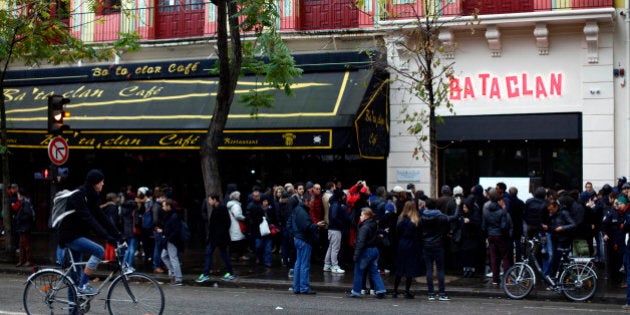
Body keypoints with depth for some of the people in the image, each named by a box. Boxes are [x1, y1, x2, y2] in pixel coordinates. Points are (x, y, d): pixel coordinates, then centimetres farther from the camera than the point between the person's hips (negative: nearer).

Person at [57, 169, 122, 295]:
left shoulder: (90, 197, 8)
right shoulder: (78, 196, -20)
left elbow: (101, 217, 7)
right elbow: (88, 219, -29)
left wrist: (117, 234, -1)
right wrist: (106, 236, -35)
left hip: (76, 235, 10)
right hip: (70, 236, -10)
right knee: (99, 251, -22)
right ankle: (83, 285, -16)